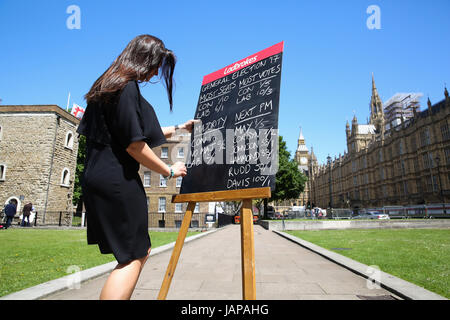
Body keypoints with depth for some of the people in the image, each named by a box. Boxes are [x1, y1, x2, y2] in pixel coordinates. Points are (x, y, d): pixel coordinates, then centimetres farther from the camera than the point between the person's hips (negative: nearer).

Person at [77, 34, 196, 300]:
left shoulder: (111, 86, 19)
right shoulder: (127, 87, -13)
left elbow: (144, 132, 25)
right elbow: (134, 144, -19)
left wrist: (178, 128, 30)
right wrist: (169, 171, -7)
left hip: (101, 179, 10)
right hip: (117, 181, -10)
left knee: (141, 252, 18)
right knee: (133, 257, 1)